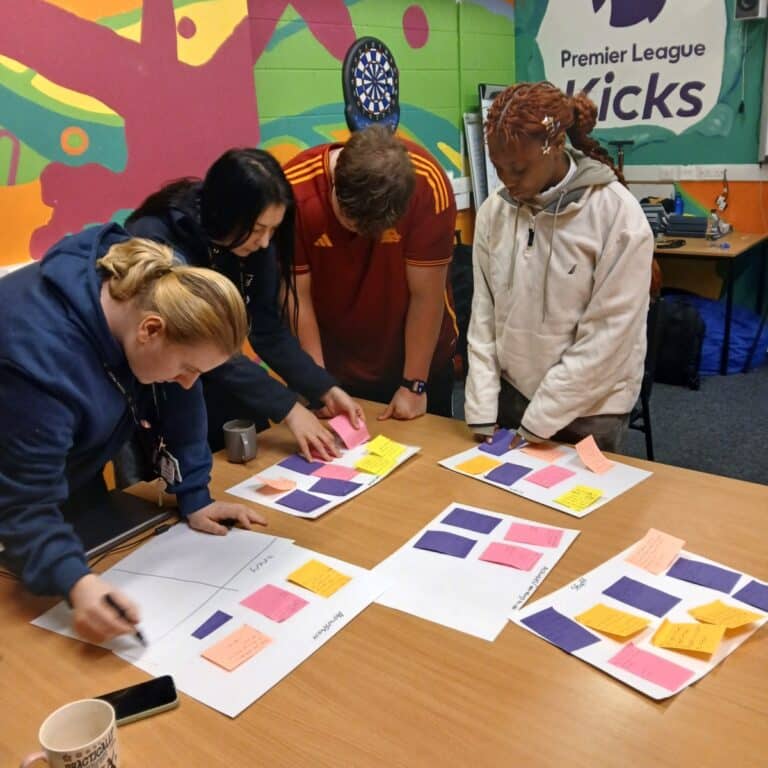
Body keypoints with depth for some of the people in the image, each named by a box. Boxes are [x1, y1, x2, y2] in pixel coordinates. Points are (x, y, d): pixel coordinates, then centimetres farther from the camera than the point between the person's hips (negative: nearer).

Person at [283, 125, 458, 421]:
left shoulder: (427, 185, -25)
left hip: (418, 357, 0)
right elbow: (296, 296, -16)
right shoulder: (295, 191, -23)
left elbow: (426, 294, -19)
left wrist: (415, 384, -13)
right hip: (333, 365, 0)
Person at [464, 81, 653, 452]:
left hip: (587, 413, -4)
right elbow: (483, 316, -2)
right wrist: (481, 414, -7)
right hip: (510, 395, 4)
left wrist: (537, 424, -16)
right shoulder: (494, 212, -3)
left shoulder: (617, 215, -17)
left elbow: (607, 336, -17)